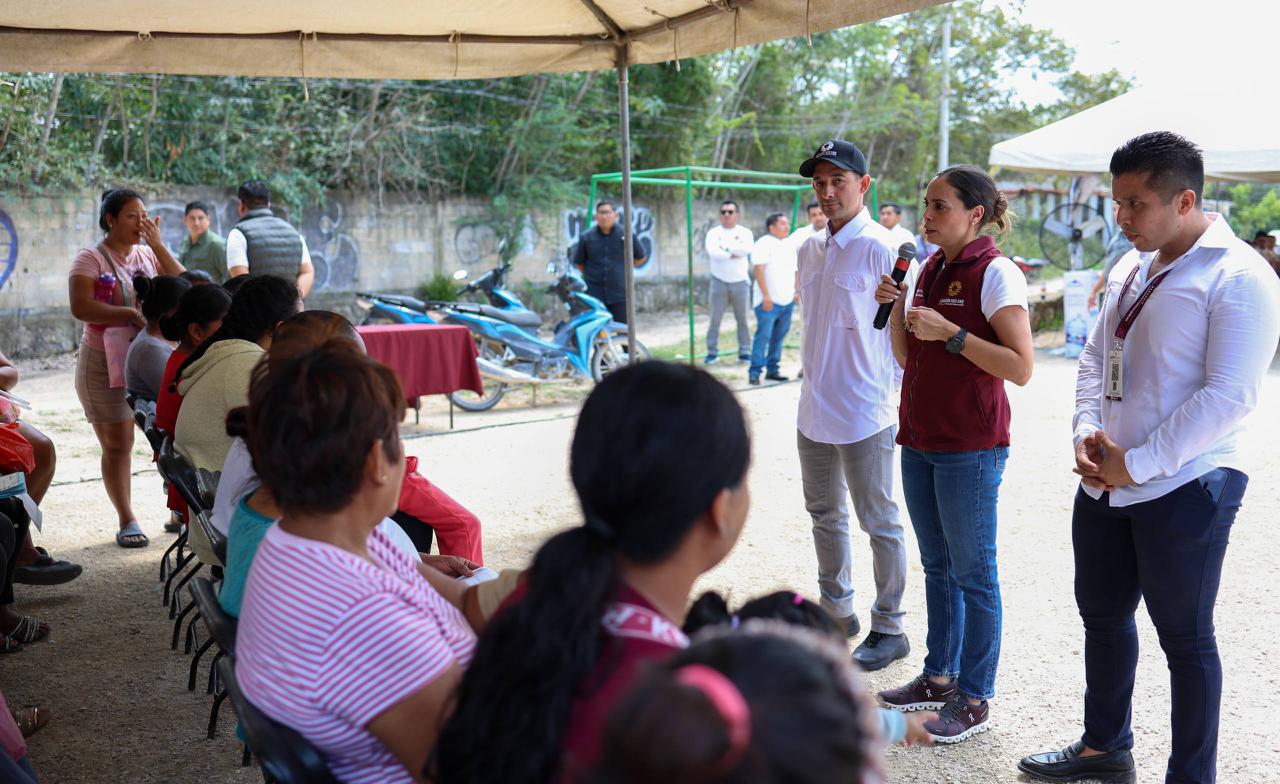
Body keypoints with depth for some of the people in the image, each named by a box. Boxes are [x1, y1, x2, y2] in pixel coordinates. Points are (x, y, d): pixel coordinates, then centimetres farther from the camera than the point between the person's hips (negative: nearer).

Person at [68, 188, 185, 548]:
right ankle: (127, 521, 11)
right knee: (117, 445, 2)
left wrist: (157, 245, -9)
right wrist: (130, 314, -26)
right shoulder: (91, 258, -5)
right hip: (105, 363, -4)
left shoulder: (147, 255, 9)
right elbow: (80, 307, -18)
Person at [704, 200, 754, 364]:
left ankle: (744, 352, 12)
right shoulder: (713, 233, 2)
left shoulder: (745, 232, 5)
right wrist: (733, 254, -15)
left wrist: (724, 248, -13)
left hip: (740, 282, 1)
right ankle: (712, 352, 6)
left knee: (742, 319, 5)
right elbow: (712, 252, -17)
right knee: (715, 319, -1)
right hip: (719, 282, -1)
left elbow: (747, 249, -16)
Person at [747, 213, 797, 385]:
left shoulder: (790, 246, 17)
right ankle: (754, 371, -5)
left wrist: (796, 290, 15)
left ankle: (772, 369, 18)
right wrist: (766, 295, -19)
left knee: (778, 337, 10)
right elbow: (758, 269, -16)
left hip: (786, 301, 7)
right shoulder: (764, 244, -8)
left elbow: (794, 270, 25)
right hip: (768, 301, -7)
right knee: (763, 336, -9)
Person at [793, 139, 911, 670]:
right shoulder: (810, 250, 10)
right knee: (825, 515, 18)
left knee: (879, 523, 4)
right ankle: (836, 611, 34)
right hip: (814, 409, 8)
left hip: (864, 413, -8)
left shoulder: (880, 249, -13)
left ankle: (889, 628, 17)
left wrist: (898, 399, -13)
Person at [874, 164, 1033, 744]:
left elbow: (1021, 368, -17)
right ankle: (940, 676, 30)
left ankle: (974, 698, 14)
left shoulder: (995, 273, -12)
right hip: (920, 437, 8)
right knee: (937, 565, 17)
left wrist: (949, 331, -21)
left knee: (972, 571, 2)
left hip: (970, 446, -8)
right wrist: (896, 309, 1)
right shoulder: (928, 271, 11)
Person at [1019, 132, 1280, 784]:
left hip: (1183, 491, -8)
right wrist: (1087, 430, -2)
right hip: (1104, 484, 8)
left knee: (1185, 638, 6)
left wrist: (1136, 464, -18)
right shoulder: (1130, 271, 11)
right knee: (1102, 615, 19)